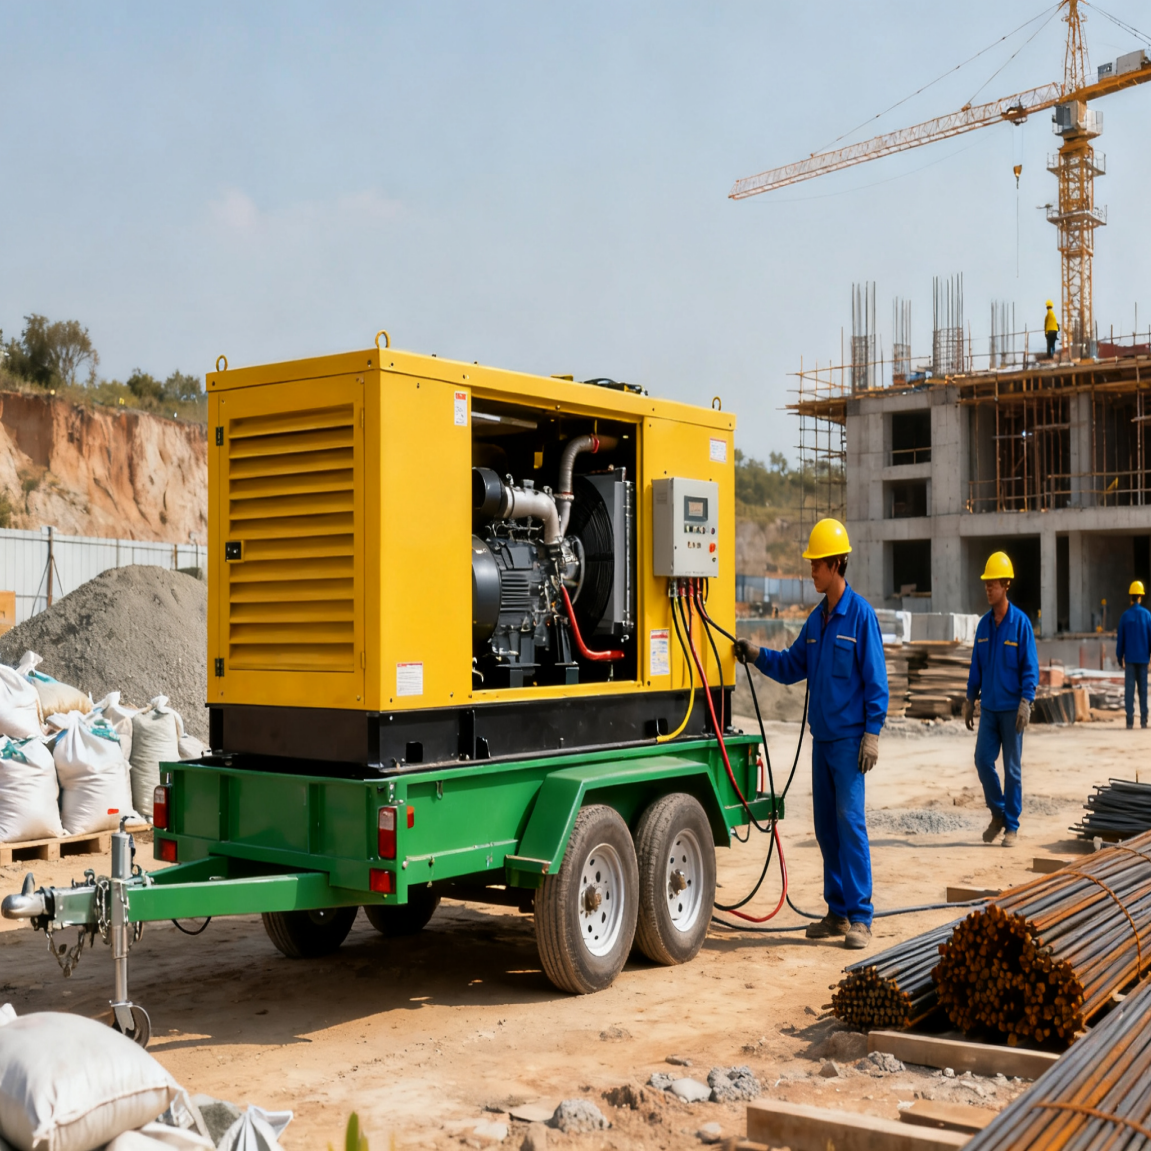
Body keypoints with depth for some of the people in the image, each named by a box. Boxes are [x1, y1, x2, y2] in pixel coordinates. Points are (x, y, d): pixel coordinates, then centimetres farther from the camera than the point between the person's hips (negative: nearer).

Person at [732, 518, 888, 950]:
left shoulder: (860, 614, -9)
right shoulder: (816, 618, 12)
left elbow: (876, 680, -10)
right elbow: (793, 667, 18)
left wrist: (872, 733, -14)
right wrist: (758, 656, 2)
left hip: (850, 738, -7)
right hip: (821, 737, 7)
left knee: (850, 822, -10)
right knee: (826, 825, 9)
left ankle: (860, 918, -5)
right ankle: (838, 911, 17)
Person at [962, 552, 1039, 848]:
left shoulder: (1020, 622, -8)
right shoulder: (984, 624, 7)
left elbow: (1030, 667, -10)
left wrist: (1025, 703, -17)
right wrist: (969, 701, 11)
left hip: (1012, 709, -5)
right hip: (988, 707, 5)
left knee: (1012, 768, 2)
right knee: (983, 760, 0)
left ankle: (1012, 826, 12)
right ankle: (998, 813, 20)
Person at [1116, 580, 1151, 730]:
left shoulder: (1125, 616, -3)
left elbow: (1120, 639, 0)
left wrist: (1120, 658, 8)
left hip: (1130, 658, -1)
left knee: (1129, 689, -1)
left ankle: (1130, 720, -6)